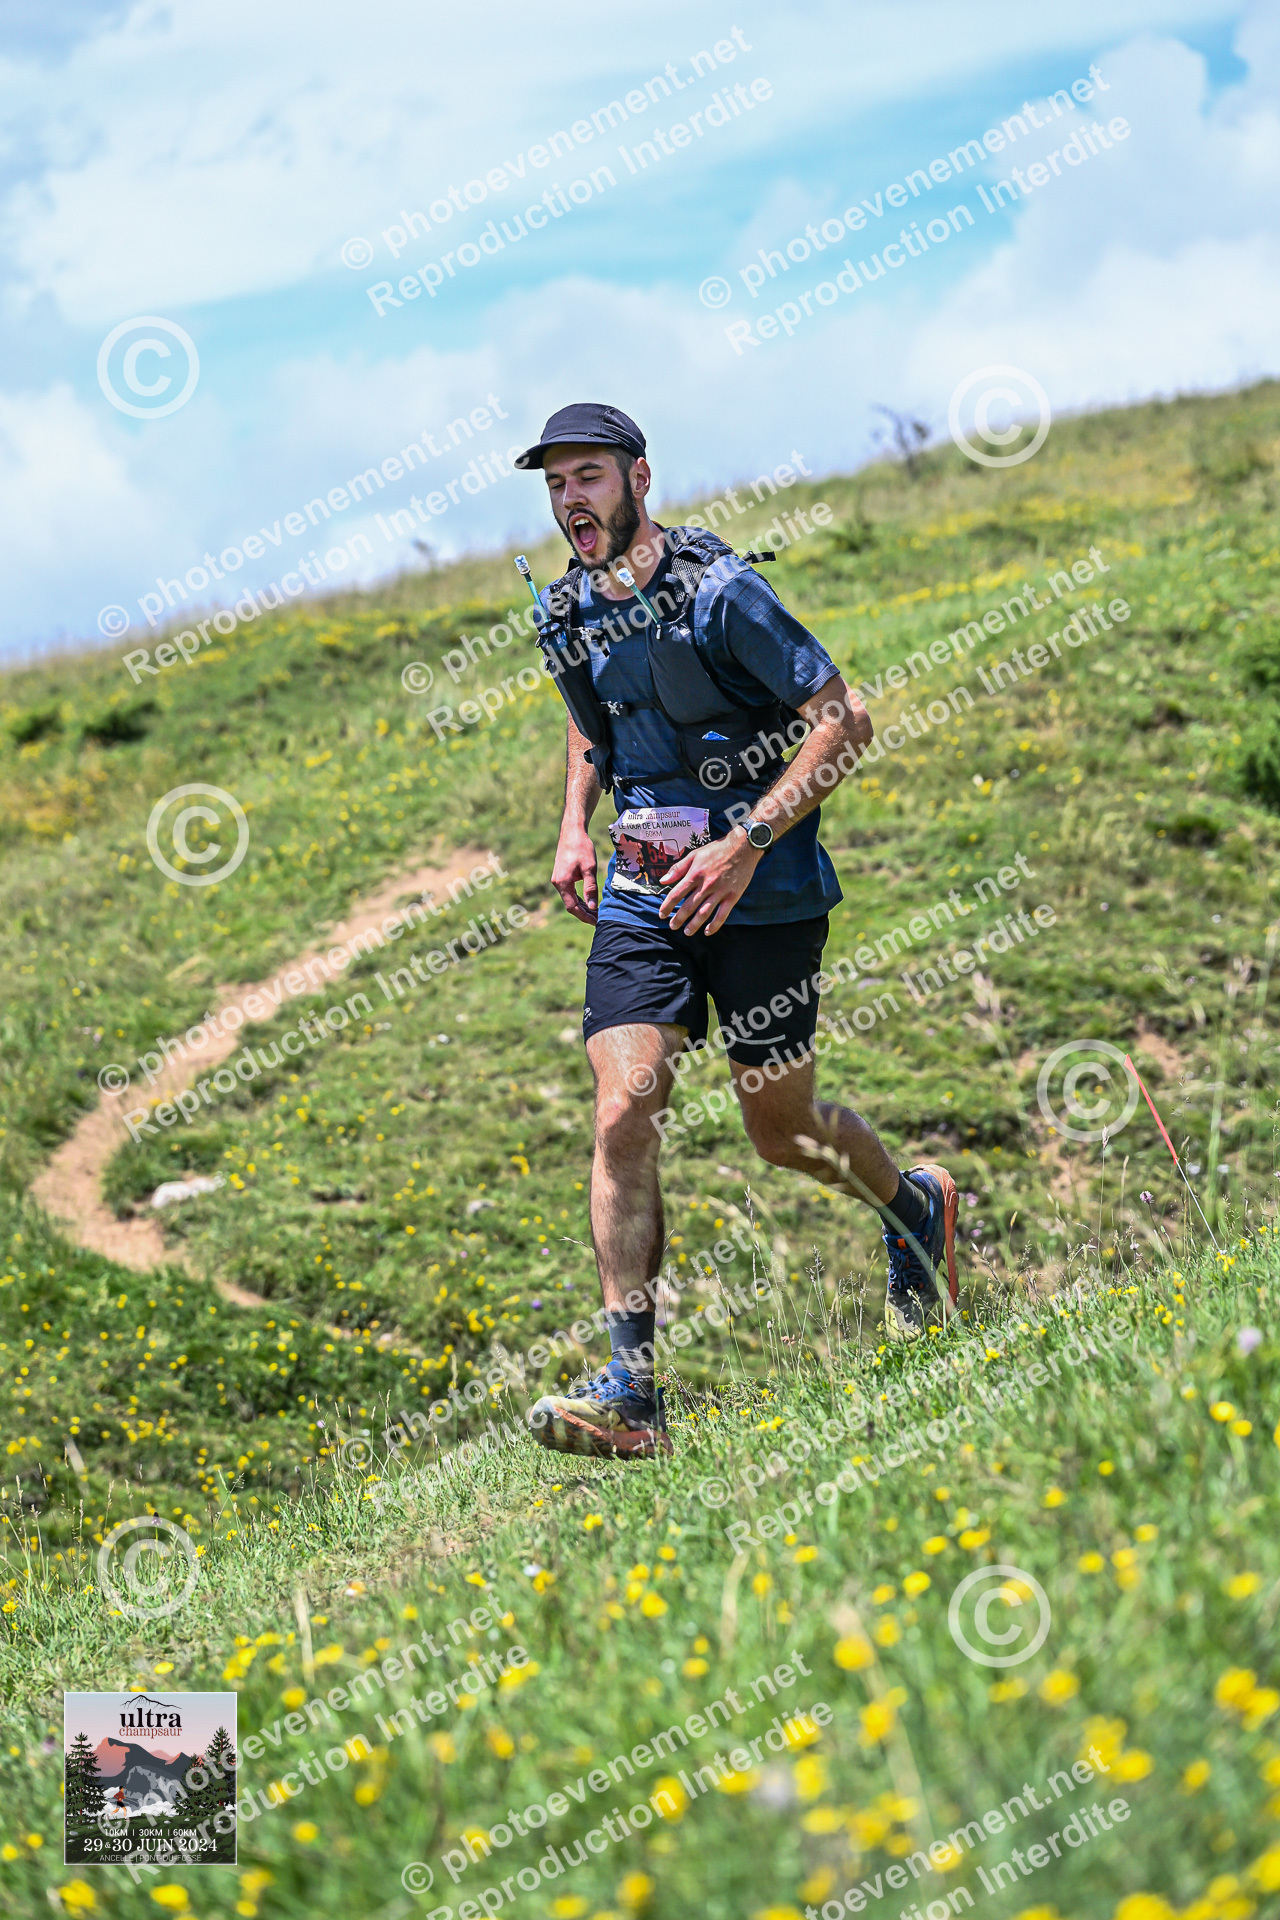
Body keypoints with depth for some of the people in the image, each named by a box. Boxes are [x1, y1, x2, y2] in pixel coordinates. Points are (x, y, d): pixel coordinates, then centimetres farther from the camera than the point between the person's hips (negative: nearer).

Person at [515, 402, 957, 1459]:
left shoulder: (719, 591, -15)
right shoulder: (564, 613, 6)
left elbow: (845, 719, -14)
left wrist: (747, 841, -21)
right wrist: (575, 825, 9)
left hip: (762, 890, -5)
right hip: (642, 889, 5)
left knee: (780, 1129, 5)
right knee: (625, 1114, -12)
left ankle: (916, 1204, 40)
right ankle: (631, 1391, -12)